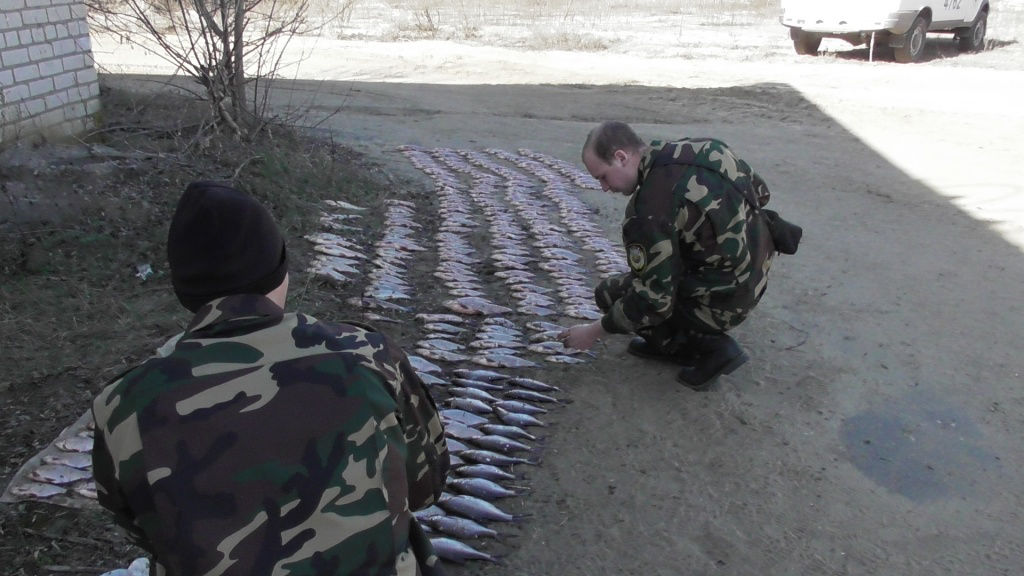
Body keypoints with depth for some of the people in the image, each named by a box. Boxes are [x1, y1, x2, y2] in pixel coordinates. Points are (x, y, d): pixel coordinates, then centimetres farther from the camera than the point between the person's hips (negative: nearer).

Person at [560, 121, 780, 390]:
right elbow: (760, 191, 11)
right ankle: (669, 341, 22)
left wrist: (595, 331, -8)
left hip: (722, 301, -9)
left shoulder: (651, 209, -27)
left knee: (610, 294, 2)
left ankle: (710, 347, 1)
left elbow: (653, 299, -21)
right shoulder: (700, 148, -3)